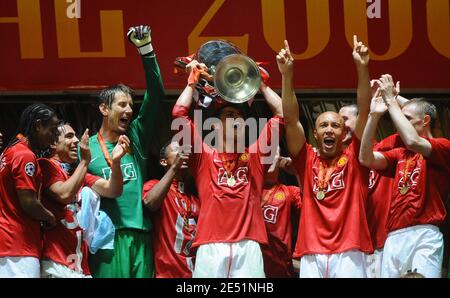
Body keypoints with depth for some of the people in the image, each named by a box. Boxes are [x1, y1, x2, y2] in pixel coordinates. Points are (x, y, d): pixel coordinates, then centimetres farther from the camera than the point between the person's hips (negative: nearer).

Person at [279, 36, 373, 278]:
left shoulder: (354, 158, 12)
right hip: (311, 253, 1)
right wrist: (287, 75, -6)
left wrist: (362, 69, -8)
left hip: (349, 252, -1)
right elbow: (291, 120, 5)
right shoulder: (307, 159, 15)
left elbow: (364, 113, 2)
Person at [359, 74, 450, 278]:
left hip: (424, 236, -6)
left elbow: (413, 141, -15)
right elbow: (366, 158, 10)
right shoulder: (400, 155, 23)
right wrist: (374, 116, 4)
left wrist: (391, 101, -8)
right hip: (394, 238, 6)